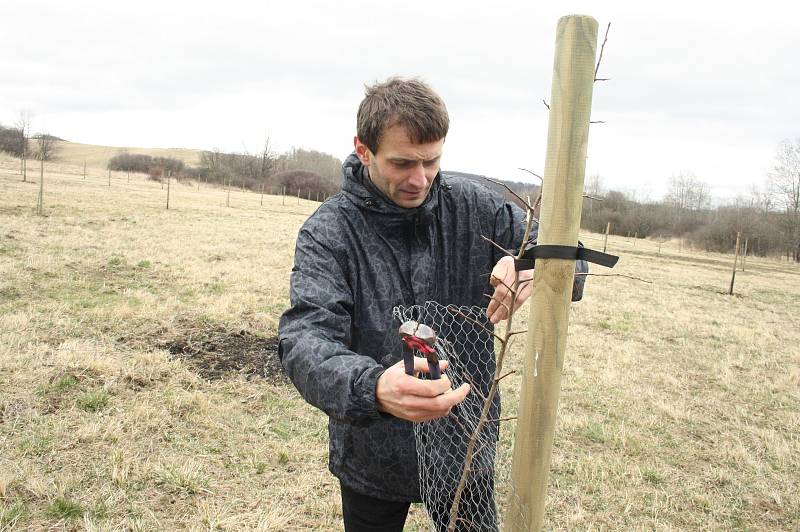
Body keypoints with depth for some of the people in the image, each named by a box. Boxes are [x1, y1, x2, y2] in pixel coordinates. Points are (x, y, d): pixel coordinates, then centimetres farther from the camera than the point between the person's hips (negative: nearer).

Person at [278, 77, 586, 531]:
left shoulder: (473, 206, -8)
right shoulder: (328, 231, -16)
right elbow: (305, 338, -28)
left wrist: (534, 267, -32)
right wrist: (372, 388, -50)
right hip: (373, 459, -1)